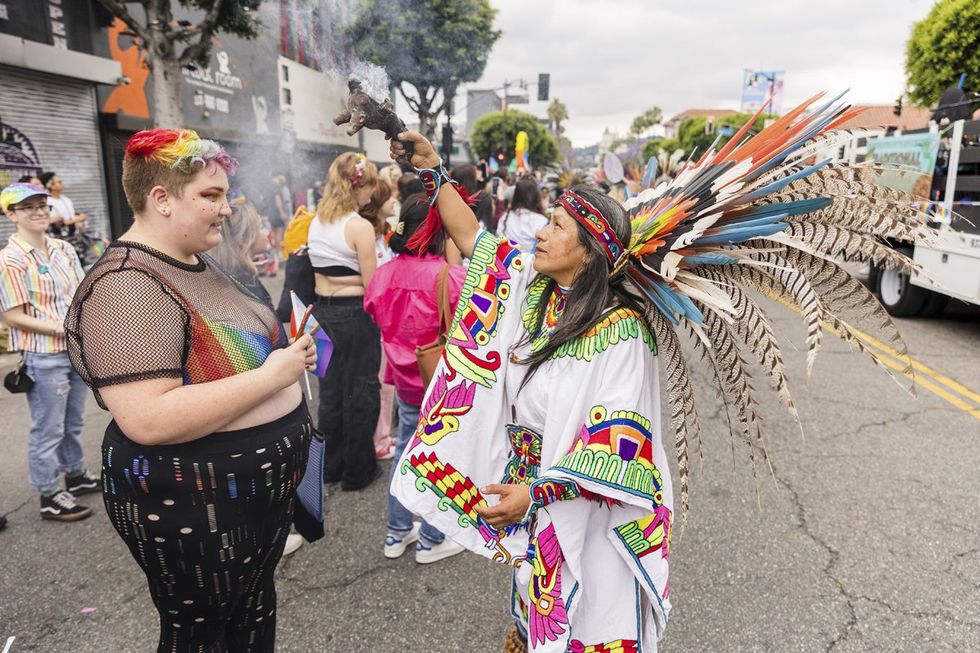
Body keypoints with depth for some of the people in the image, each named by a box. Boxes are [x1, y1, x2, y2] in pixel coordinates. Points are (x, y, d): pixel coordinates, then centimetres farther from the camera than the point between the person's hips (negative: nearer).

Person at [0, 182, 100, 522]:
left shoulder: (64, 249, 6)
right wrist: (61, 329, -21)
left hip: (77, 350, 6)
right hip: (42, 358, -6)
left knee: (73, 422, 20)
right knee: (47, 429, 3)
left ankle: (75, 475, 37)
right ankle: (49, 496, 16)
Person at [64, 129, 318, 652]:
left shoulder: (198, 264, 7)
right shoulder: (126, 286, -23)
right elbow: (148, 420, -31)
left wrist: (286, 353, 5)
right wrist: (270, 376, -27)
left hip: (261, 487, 9)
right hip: (195, 507, -9)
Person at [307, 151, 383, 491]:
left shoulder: (316, 222, 6)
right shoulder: (361, 227, -17)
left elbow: (318, 269, 11)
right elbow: (371, 284, -16)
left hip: (323, 310, 7)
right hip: (356, 313, -7)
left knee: (330, 388, 17)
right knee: (360, 391, 7)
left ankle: (331, 465, 30)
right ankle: (357, 471, 20)